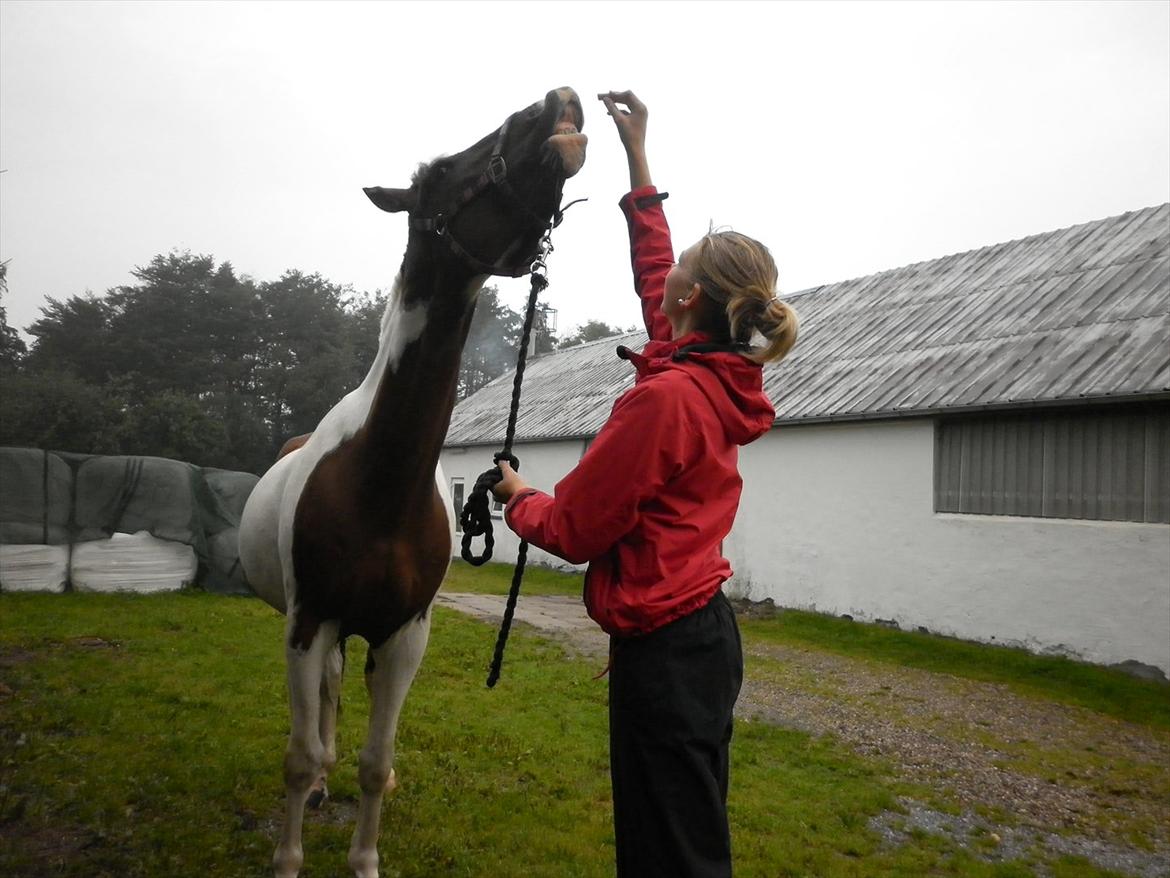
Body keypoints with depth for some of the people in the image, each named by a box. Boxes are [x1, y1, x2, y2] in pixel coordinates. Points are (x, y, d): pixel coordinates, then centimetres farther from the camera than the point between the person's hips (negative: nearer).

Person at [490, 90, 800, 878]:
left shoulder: (663, 398, -23)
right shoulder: (723, 376, 2)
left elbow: (573, 530, -16)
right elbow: (651, 277, 17)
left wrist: (520, 497, 6)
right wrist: (638, 157, 23)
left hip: (664, 648, -9)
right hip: (702, 629, 9)